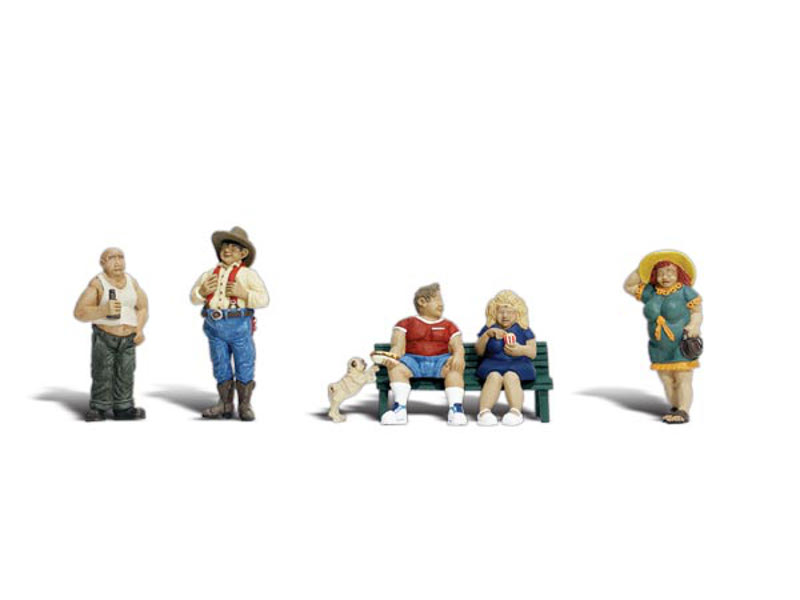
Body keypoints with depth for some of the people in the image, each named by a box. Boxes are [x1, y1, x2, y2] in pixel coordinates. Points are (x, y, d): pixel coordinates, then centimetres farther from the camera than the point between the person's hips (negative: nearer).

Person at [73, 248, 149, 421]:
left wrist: (140, 329, -2)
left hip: (128, 339, 4)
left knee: (125, 374, 1)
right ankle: (98, 409, -2)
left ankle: (123, 409, 8)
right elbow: (79, 313, -17)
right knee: (102, 374, -10)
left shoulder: (131, 281, 3)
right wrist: (104, 310, -31)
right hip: (104, 337, -4)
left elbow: (142, 308, 13)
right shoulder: (97, 284, -11)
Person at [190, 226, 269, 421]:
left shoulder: (248, 274, 0)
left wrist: (243, 293, -21)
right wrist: (202, 291, -8)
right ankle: (225, 405, 20)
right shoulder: (209, 274, 11)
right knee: (221, 367, 10)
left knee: (244, 365, 2)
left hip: (239, 325, -4)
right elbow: (194, 297, 13)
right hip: (215, 326, 4)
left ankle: (245, 406, 11)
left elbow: (263, 299, -8)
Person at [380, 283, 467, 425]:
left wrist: (458, 355, -18)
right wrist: (393, 357, -21)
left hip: (441, 361, 1)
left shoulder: (449, 325, 25)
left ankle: (456, 409, -44)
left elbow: (458, 346, 8)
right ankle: (400, 409, -44)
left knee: (456, 366, -33)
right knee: (396, 367, -33)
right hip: (413, 360, -1)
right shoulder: (406, 323, 20)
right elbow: (398, 346, 4)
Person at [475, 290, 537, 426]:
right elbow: (479, 352, 9)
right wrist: (487, 335, -7)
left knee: (511, 376, -37)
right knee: (494, 376, -36)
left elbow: (533, 353, 8)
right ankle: (484, 411, -48)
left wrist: (521, 350, -15)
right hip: (493, 364, 0)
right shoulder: (489, 328, 15)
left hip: (519, 365, 0)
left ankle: (516, 411, -47)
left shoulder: (523, 329, 14)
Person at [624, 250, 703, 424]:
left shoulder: (686, 292, -11)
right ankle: (675, 409, 11)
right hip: (659, 349, 5)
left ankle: (683, 412, -13)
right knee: (667, 381, 4)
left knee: (683, 380, -9)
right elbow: (628, 286, 11)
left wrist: (693, 326, -30)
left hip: (682, 346, -5)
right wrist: (641, 269, 2)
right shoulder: (650, 292, 4)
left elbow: (697, 313, -10)